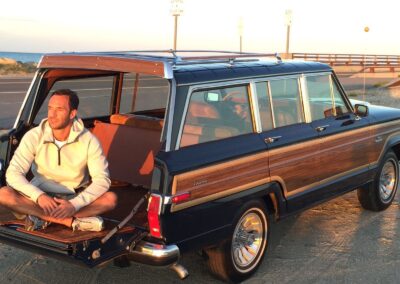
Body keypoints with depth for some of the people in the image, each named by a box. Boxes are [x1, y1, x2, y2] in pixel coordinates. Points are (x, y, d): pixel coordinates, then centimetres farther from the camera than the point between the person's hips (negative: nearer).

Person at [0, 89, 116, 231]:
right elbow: (13, 173, -16)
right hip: (41, 197, 1)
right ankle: (74, 221, -29)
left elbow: (102, 179, -17)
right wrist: (39, 196, -33)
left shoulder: (88, 140, -13)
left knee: (110, 199, -28)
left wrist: (75, 204, -32)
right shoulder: (34, 136, -11)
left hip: (75, 198, -1)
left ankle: (43, 218, -24)